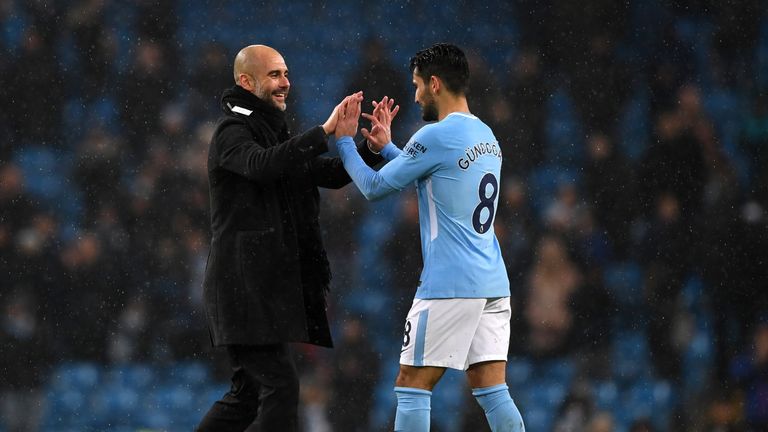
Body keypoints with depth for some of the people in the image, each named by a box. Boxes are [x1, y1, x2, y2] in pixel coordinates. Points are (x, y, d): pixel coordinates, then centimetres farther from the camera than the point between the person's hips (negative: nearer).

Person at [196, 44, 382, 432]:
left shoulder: (273, 134, 20)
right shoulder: (233, 132, -9)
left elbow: (332, 175, 16)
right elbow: (260, 165, -31)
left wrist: (372, 146, -1)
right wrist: (325, 132, -35)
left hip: (266, 285, 9)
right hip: (244, 286, -9)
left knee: (248, 392, 12)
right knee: (281, 387, -14)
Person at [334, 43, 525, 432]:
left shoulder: (435, 137, -12)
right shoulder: (486, 136, 14)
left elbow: (374, 188, -3)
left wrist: (344, 141, 11)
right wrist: (387, 147, 31)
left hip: (449, 285, -8)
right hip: (493, 284, 8)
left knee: (411, 386, 0)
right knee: (492, 391, 4)